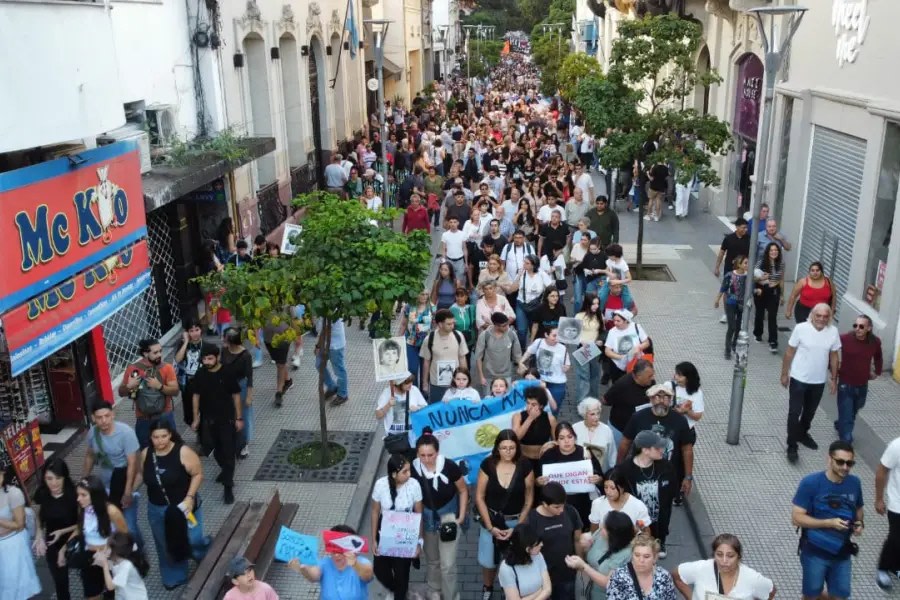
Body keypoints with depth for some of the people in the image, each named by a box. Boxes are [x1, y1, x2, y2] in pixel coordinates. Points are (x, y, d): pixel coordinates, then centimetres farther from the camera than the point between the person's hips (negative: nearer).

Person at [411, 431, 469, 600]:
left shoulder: (449, 466, -26)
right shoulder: (413, 469, -22)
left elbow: (463, 491, -9)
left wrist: (461, 517, -10)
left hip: (448, 516, -2)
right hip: (426, 517, 2)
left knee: (448, 564, -2)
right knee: (432, 560, 22)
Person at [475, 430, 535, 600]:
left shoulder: (525, 466, -12)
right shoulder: (488, 464, -13)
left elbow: (529, 499, -4)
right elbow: (479, 497, -6)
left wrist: (518, 527, -8)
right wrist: (490, 527, -9)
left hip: (516, 521, 0)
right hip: (491, 519, 0)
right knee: (487, 562, 5)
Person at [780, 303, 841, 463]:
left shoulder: (833, 332, -8)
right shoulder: (801, 328, -16)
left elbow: (833, 356, 4)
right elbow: (789, 352, -7)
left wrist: (834, 378, 6)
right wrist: (784, 374, -3)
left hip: (819, 381, 3)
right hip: (798, 379, -3)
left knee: (810, 412, 21)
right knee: (794, 413, -2)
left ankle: (802, 434, 45)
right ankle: (792, 447, 8)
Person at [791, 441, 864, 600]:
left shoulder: (854, 483, -5)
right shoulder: (811, 483, -19)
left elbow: (858, 509, 13)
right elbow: (796, 518, -19)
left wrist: (860, 523, -8)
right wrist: (829, 523, -27)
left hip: (842, 552, 4)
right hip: (815, 552, -4)